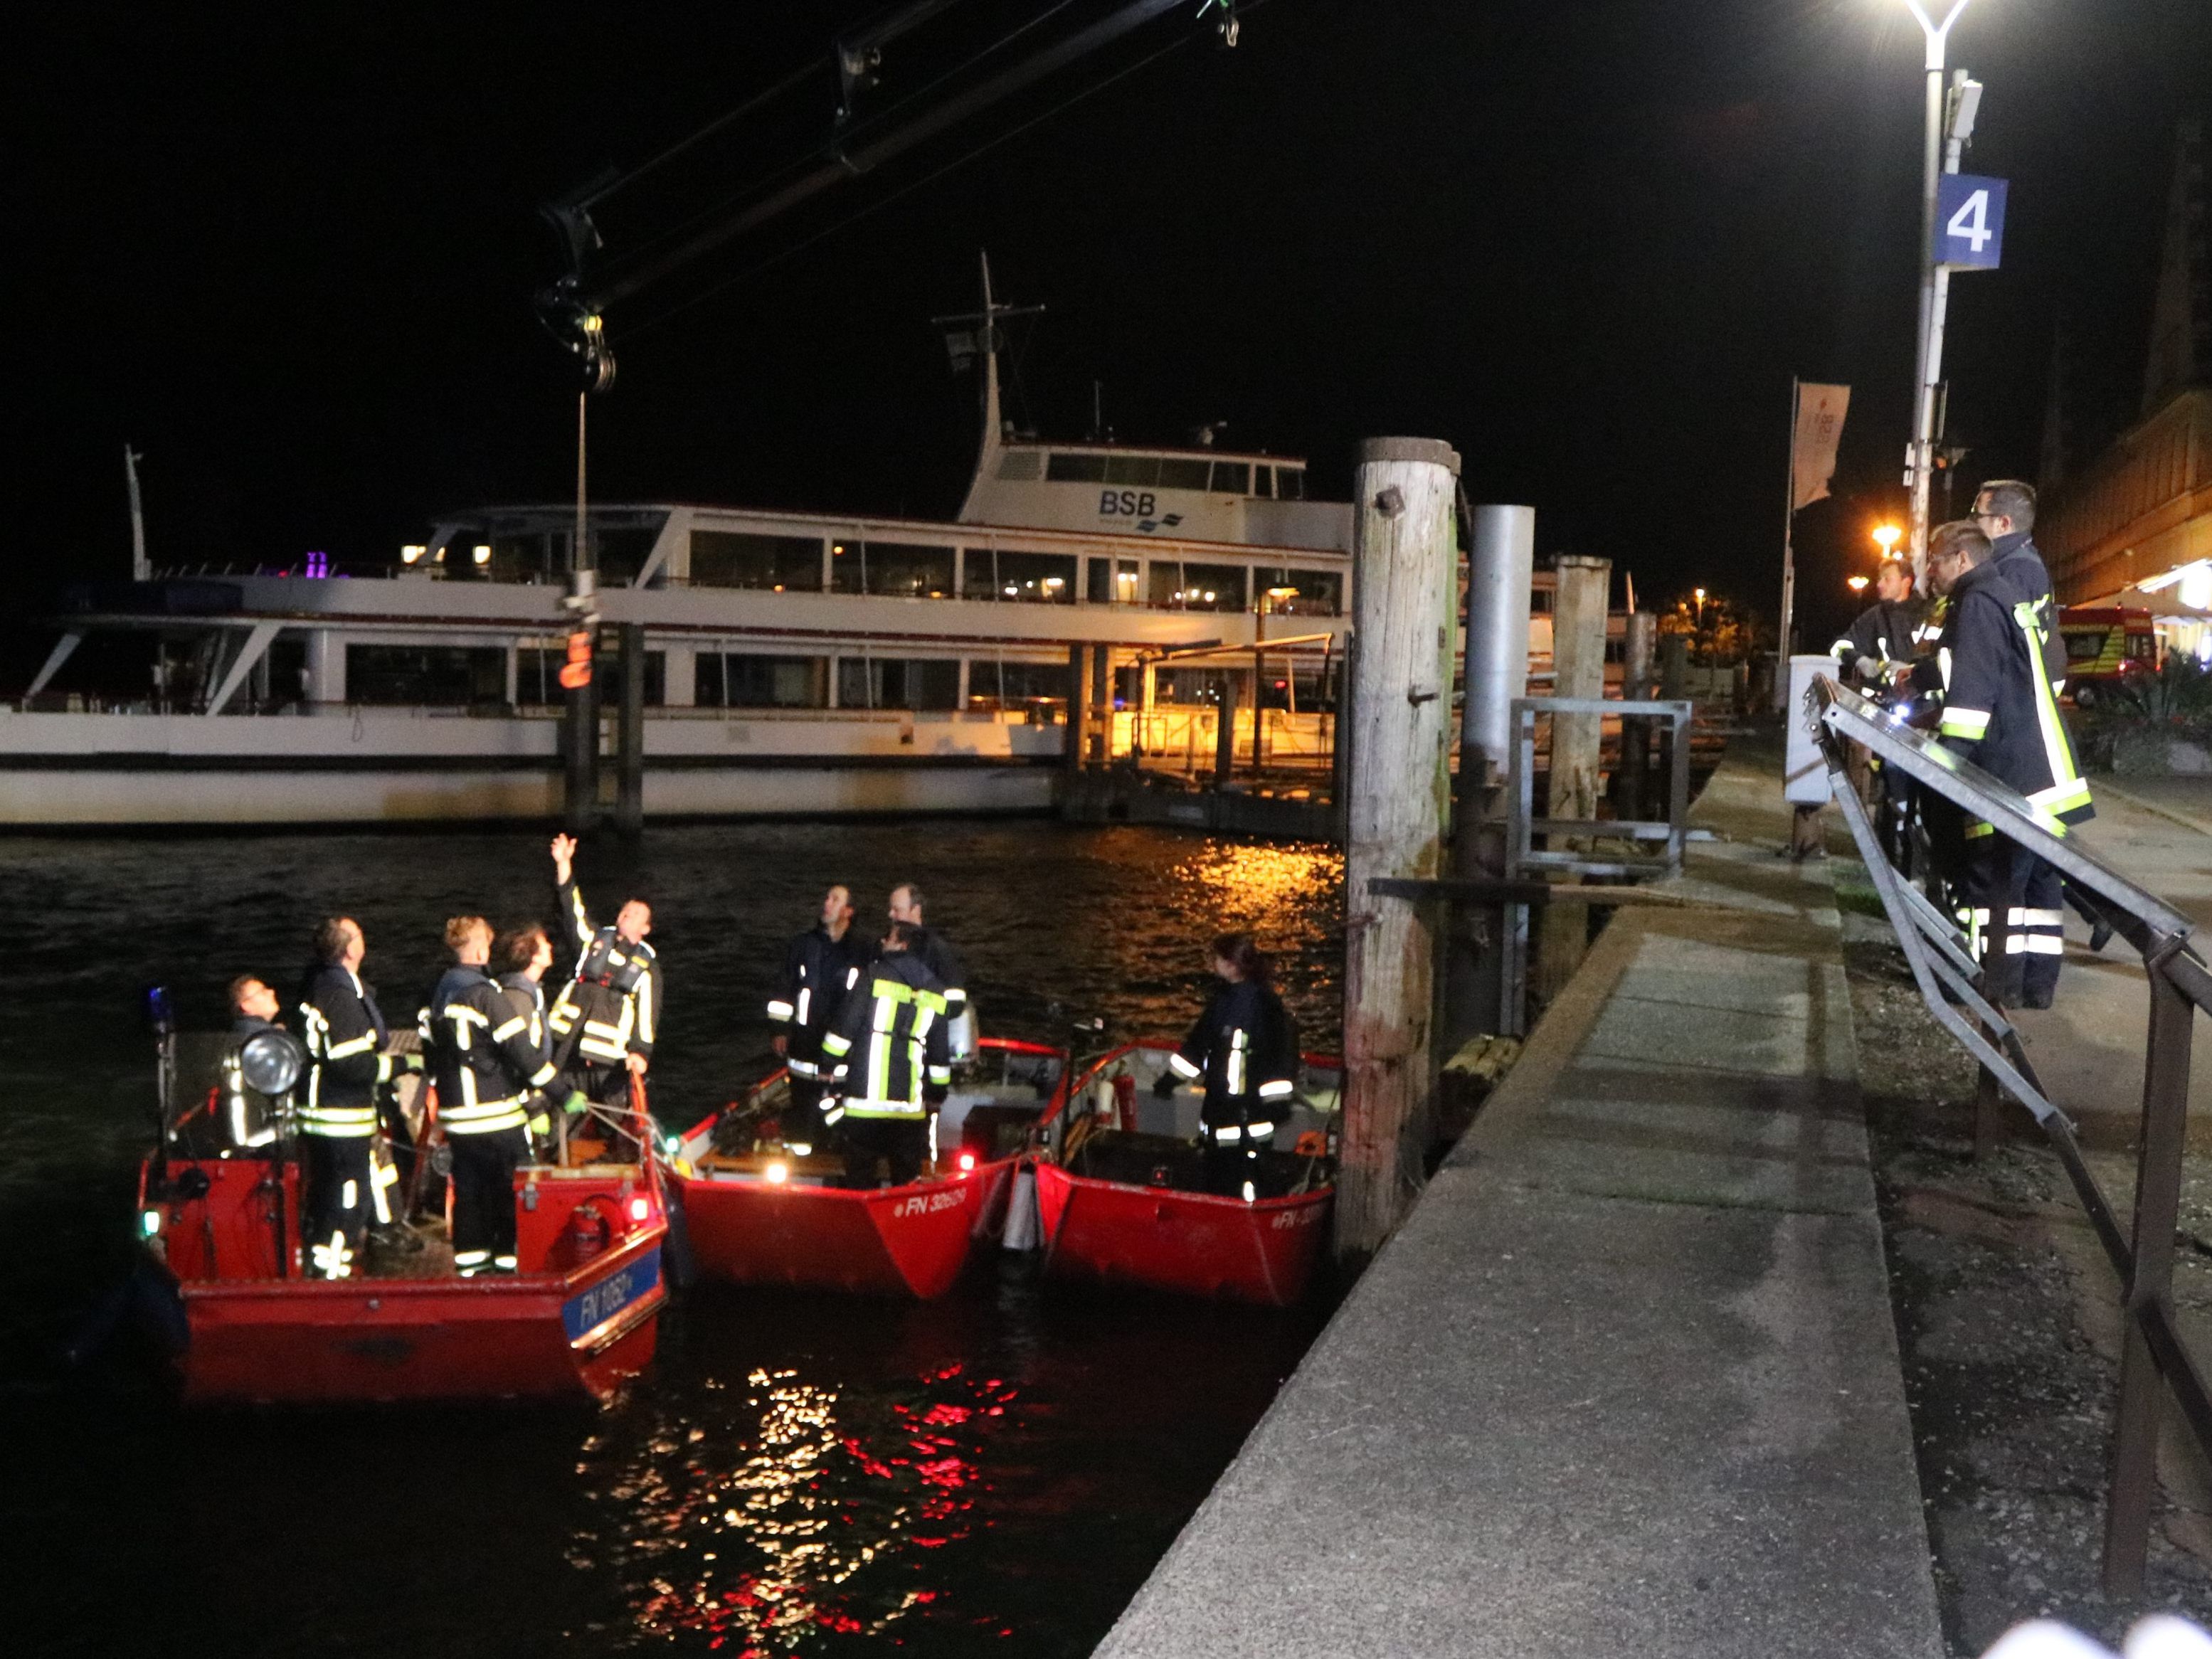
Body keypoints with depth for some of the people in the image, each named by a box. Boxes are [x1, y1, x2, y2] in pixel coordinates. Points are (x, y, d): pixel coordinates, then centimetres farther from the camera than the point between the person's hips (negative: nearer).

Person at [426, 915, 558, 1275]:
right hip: (496, 1114, -8)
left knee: (468, 1185, 14)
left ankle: (470, 1253, 19)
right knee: (511, 1185, 2)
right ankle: (510, 1254, 5)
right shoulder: (485, 995, -17)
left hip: (455, 1111, 8)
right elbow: (522, 1050, -19)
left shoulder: (440, 994, 9)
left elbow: (433, 1049, 19)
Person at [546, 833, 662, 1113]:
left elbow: (647, 1011, -1)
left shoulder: (647, 965, 7)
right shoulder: (596, 939, 15)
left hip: (610, 1052, -2)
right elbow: (573, 905, 6)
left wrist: (641, 1051, -14)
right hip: (571, 1045, 2)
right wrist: (564, 864, -6)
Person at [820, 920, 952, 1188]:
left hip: (865, 1101, -4)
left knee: (859, 1173, 4)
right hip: (911, 1104, 4)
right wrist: (936, 1096, 22)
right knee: (908, 1177, 11)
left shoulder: (875, 977, -4)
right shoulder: (934, 992, 10)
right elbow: (940, 1055, 14)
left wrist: (832, 1068, 6)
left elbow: (844, 1030, -6)